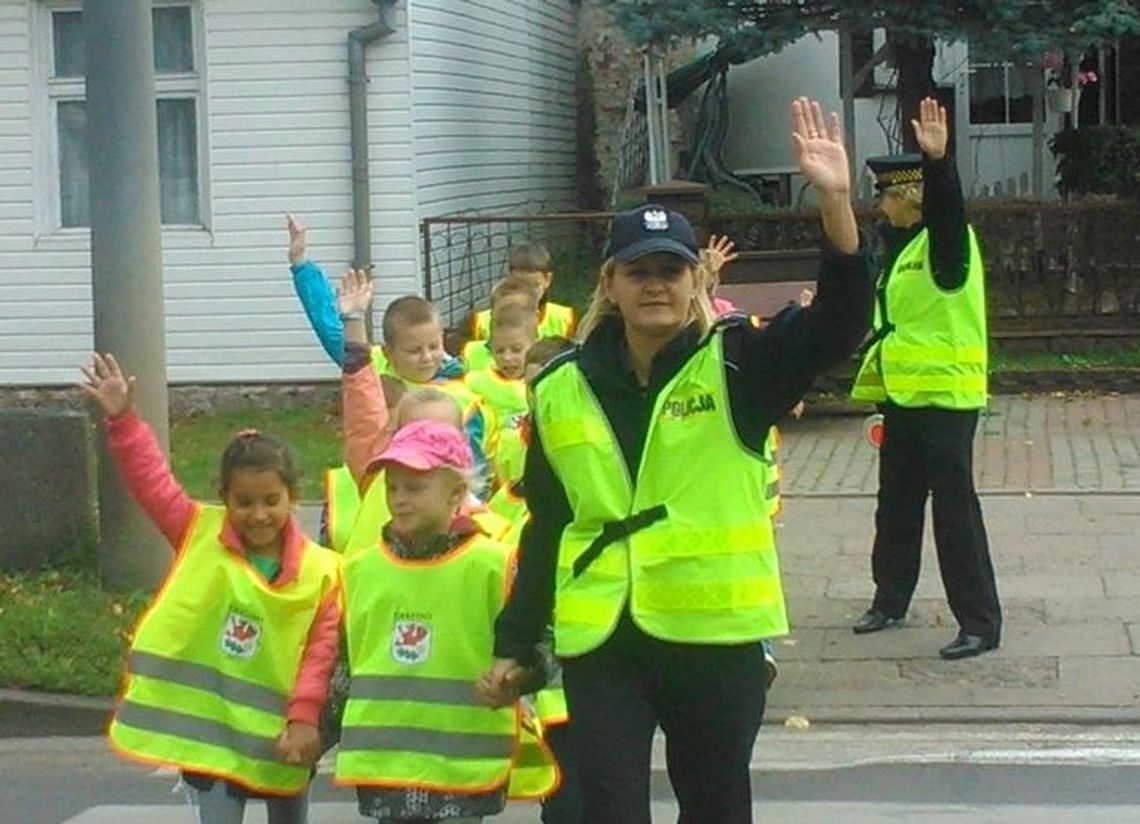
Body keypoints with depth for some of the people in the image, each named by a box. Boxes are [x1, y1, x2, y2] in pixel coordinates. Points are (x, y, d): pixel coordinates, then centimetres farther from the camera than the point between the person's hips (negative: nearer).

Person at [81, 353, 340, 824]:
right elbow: (151, 480, -11)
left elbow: (322, 647, -11)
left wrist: (305, 715, -18)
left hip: (280, 731, 1)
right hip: (208, 728, -1)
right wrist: (122, 420, -20)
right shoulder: (200, 535, -7)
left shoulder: (320, 569, -10)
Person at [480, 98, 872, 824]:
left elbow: (840, 324, -18)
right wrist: (514, 643, 11)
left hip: (719, 635, -1)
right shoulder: (563, 390, 5)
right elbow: (545, 528, 11)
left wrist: (836, 204, -30)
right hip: (601, 642, 1)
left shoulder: (735, 368, -2)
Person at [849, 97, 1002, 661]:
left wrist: (938, 161, -52)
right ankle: (890, 599, 34)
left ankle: (980, 624, -1)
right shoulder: (902, 244, 14)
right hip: (903, 396, 9)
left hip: (946, 396, -9)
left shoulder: (947, 240, -11)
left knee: (954, 508, -7)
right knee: (896, 503, 18)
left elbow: (949, 209, -36)